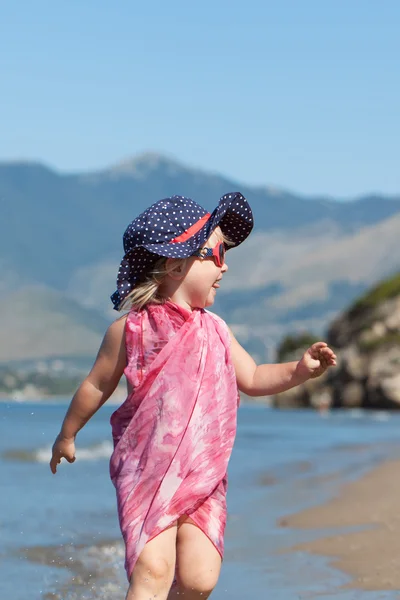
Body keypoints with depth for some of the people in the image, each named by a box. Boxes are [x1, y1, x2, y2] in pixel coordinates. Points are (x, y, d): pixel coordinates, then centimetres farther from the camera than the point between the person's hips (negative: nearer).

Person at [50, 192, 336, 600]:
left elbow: (252, 379, 17)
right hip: (148, 474, -5)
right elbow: (96, 386, 8)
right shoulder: (131, 329, -4)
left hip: (205, 477, 5)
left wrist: (299, 370, 1)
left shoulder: (214, 330, 11)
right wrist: (67, 435, 19)